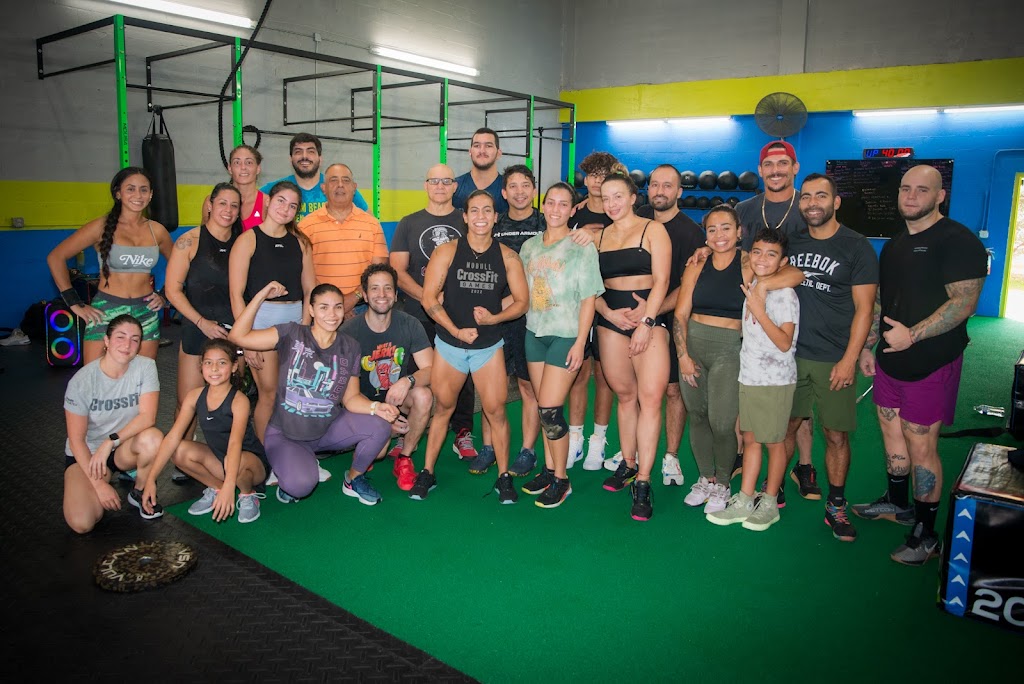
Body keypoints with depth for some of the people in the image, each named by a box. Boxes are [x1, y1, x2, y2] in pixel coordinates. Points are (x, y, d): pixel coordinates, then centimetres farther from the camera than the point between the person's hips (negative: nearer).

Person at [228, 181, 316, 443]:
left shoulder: (300, 242, 12)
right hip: (261, 317, -4)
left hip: (295, 318, 4)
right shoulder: (248, 240, -1)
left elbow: (309, 290, 10)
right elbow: (236, 294, -7)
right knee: (269, 393, -4)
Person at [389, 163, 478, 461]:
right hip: (419, 316, 0)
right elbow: (397, 270, 3)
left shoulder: (468, 222, 11)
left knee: (461, 375, 2)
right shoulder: (409, 224, 11)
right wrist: (426, 296, -12)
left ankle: (462, 431, 14)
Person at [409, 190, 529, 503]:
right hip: (449, 344, 0)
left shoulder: (507, 257, -1)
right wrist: (456, 330, -15)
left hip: (489, 345, 0)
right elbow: (429, 297, -8)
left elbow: (522, 301, 2)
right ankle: (427, 473, 24)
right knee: (442, 408, 11)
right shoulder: (446, 252, -5)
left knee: (495, 411, -1)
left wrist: (494, 317, -16)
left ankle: (504, 477, 15)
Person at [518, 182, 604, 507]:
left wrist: (580, 342, -13)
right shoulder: (530, 246, 10)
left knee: (550, 409, -9)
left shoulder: (582, 247, -5)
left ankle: (561, 479, 7)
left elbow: (588, 298, -8)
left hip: (566, 335, -5)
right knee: (543, 406, 8)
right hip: (534, 333, 5)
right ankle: (549, 469, 23)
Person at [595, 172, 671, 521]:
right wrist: (608, 313, -8)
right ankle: (628, 463, 21)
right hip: (611, 320, 4)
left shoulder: (653, 229, 1)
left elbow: (661, 280, -7)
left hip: (649, 318, -4)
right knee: (625, 395, 8)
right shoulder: (599, 236, 14)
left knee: (650, 398, -11)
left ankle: (642, 481, -7)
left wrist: (646, 322, -16)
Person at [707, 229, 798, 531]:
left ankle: (769, 503, 20)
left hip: (775, 381, -7)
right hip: (749, 377, 7)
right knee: (750, 438, 12)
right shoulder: (751, 288, 8)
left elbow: (784, 342, -21)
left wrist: (759, 312, -28)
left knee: (774, 441, 7)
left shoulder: (785, 294, -14)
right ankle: (744, 501, 20)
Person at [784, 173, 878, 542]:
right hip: (790, 354, 3)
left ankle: (836, 506, 18)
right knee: (786, 426, 9)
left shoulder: (856, 246, -3)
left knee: (836, 435, 4)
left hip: (834, 360, -2)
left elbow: (863, 308, -5)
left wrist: (849, 359, -12)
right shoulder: (790, 242, 7)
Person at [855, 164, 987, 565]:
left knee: (921, 446, -4)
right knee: (892, 433, 17)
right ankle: (897, 504, 36)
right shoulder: (893, 247, 14)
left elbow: (964, 302, -20)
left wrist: (911, 335, -27)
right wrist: (867, 347, 15)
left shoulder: (957, 241, -12)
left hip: (931, 364, -8)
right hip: (889, 361, 8)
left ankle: (926, 535, 9)